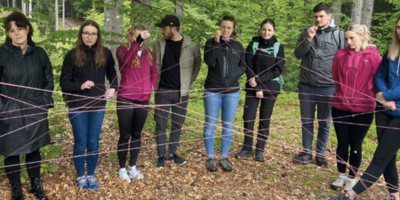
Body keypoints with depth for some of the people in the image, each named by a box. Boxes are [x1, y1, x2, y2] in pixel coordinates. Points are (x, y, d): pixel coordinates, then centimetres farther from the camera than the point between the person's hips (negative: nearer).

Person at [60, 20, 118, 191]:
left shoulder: (105, 53, -2)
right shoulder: (72, 54, -7)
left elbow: (112, 74, 11)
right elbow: (63, 83, -5)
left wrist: (113, 88, -8)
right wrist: (80, 86, -23)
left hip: (98, 105, 2)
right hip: (77, 106, -2)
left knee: (93, 143, 11)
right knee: (80, 143, 8)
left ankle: (91, 175, 29)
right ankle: (80, 176, 28)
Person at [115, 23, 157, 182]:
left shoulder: (148, 53, 7)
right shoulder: (122, 49, -6)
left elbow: (154, 73, 18)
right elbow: (126, 60, -29)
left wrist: (151, 87, 3)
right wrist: (139, 41, -37)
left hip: (143, 99, 4)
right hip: (126, 99, -4)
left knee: (136, 134, 14)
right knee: (125, 135, 5)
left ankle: (132, 167, 28)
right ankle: (122, 168, 21)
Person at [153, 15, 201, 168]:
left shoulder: (191, 46, -8)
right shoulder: (159, 43, -2)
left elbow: (197, 64, 8)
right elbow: (155, 65, 9)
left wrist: (189, 81, 4)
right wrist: (155, 83, 3)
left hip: (181, 92, 0)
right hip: (162, 91, 1)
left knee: (177, 124, 10)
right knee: (160, 124, 3)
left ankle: (172, 153, 27)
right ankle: (161, 155, 17)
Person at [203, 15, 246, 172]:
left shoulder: (238, 46, 7)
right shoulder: (211, 43, 0)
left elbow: (243, 66, 10)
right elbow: (209, 61, -15)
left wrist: (234, 75, -9)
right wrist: (216, 42, -21)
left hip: (232, 92, 2)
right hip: (212, 90, -2)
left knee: (228, 126, 7)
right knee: (210, 125, 2)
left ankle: (224, 157, 19)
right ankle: (210, 157, 14)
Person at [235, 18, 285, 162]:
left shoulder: (278, 47, 3)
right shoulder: (253, 45, 3)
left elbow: (278, 69, -4)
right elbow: (248, 67, -3)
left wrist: (259, 79, -15)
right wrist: (257, 88, -13)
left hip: (271, 87, 0)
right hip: (253, 87, 0)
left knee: (265, 119, 4)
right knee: (248, 117, -3)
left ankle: (260, 149, 14)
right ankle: (247, 147, 12)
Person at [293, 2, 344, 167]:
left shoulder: (339, 34, 1)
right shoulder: (306, 32, 6)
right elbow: (298, 54, -2)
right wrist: (308, 39, -15)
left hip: (328, 87, -2)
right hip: (306, 85, 2)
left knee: (324, 123, 9)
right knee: (306, 121, 11)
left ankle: (320, 154, 22)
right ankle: (306, 152, 24)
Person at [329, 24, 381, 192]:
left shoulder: (374, 57, -8)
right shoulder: (340, 54, -1)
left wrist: (367, 96, 2)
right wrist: (344, 93, 11)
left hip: (363, 109, -2)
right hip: (340, 107, 2)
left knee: (355, 145, 10)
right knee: (342, 143, 11)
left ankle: (352, 179, 26)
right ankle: (341, 176, 28)